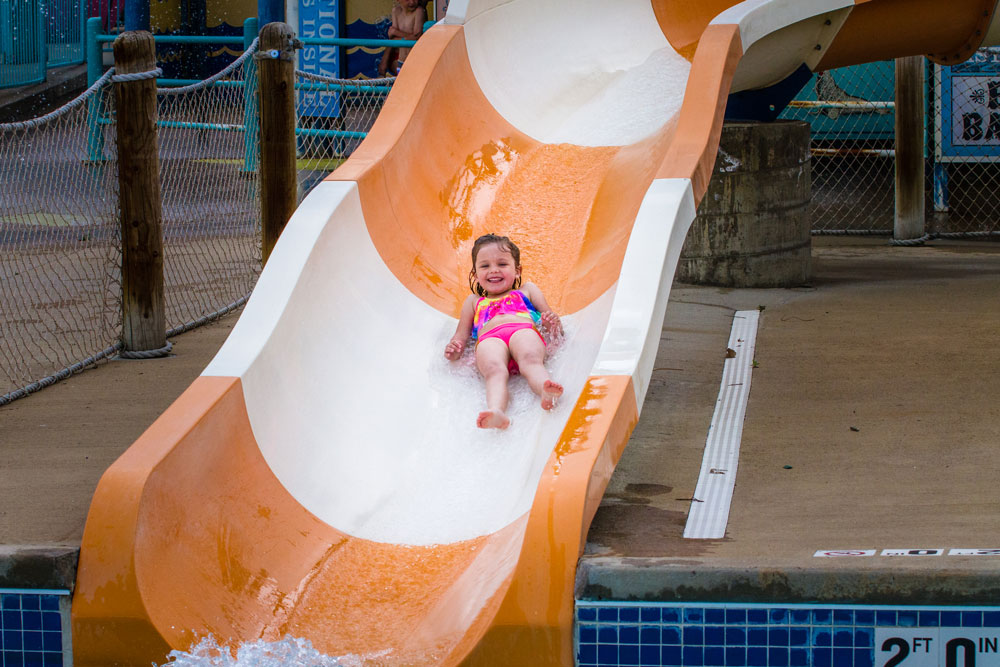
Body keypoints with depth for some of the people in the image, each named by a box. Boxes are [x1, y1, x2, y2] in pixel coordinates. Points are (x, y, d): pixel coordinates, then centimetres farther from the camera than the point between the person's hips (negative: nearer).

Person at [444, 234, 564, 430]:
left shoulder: (527, 290, 38)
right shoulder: (474, 302, 43)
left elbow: (557, 332, 28)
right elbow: (460, 337, 34)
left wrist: (552, 324, 1)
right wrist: (453, 350, 8)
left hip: (525, 331, 0)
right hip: (489, 338, 0)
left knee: (531, 359, -39)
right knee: (494, 370, -38)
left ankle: (546, 392, -72)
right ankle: (496, 412, -68)